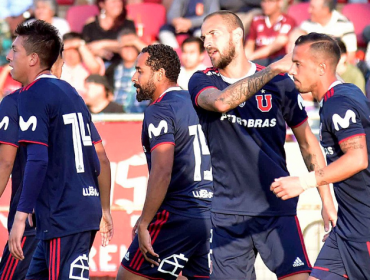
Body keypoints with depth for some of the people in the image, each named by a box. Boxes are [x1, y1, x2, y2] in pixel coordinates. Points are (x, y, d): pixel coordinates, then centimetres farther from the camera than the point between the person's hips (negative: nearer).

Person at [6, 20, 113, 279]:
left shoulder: (33, 95, -9)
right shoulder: (70, 92, 16)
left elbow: (38, 159, -19)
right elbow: (96, 159, 20)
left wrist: (21, 216, -19)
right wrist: (104, 209, 25)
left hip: (62, 217, -9)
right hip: (87, 208, 9)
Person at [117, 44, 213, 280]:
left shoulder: (160, 111, -10)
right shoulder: (194, 104, 16)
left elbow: (162, 173, -20)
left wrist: (144, 224, -18)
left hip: (175, 217, -8)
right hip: (208, 216, 8)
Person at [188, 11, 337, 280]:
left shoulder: (280, 83, 4)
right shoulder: (202, 82, 4)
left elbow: (308, 142, 10)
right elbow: (221, 102, -20)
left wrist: (327, 201, 5)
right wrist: (274, 69, -21)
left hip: (278, 209, -1)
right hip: (227, 214, 1)